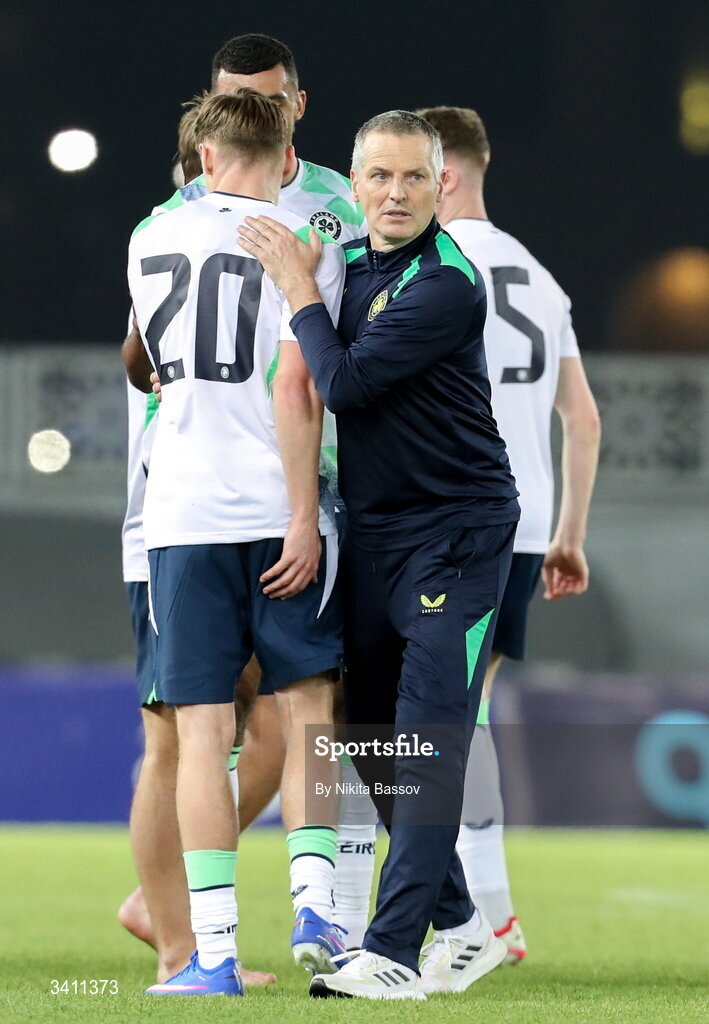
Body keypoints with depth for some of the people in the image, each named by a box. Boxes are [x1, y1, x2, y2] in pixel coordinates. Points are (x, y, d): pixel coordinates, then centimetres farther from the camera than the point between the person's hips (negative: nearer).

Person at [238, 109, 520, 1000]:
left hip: (454, 529, -8)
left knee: (425, 743, -11)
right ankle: (459, 926, 22)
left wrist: (298, 288, -10)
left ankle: (392, 952, -14)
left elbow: (345, 383, -20)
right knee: (374, 740, 11)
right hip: (372, 531, 9)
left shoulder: (446, 285, -17)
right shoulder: (350, 263, 8)